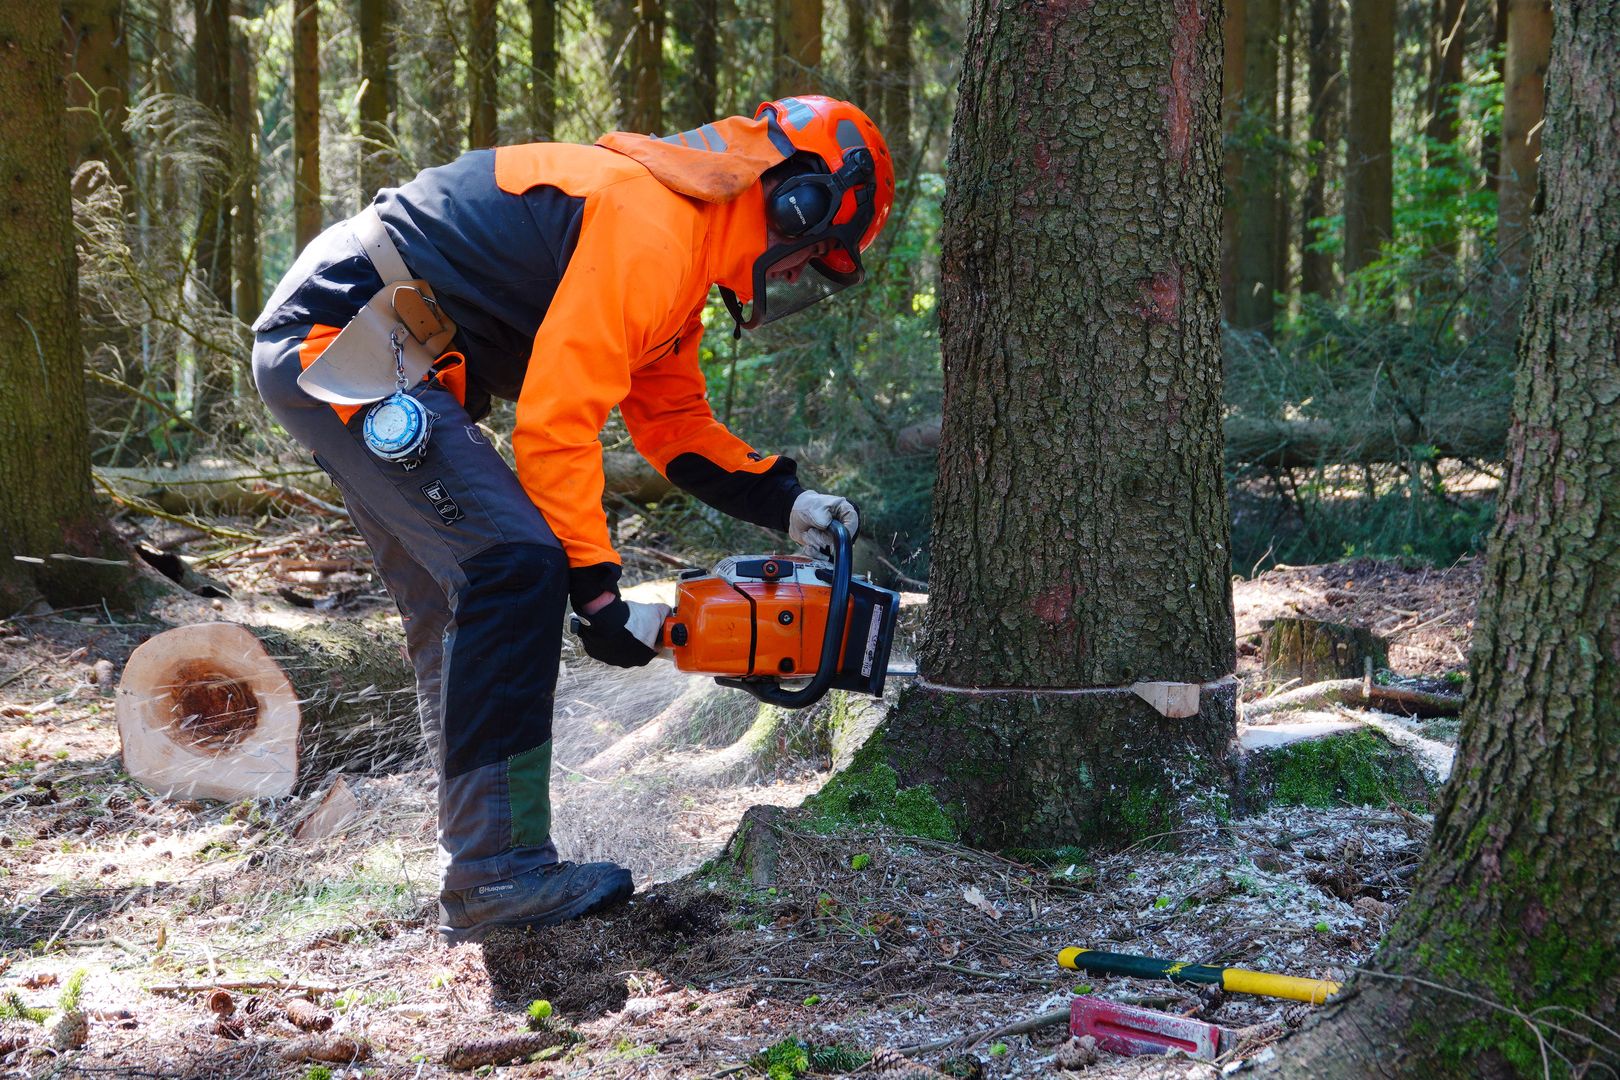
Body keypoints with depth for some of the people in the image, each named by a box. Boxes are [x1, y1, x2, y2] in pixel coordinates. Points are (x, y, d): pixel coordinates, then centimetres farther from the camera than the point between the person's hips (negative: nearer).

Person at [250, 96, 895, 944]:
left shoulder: (680, 245, 16)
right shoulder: (649, 224, -18)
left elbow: (674, 420, 22)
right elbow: (554, 423, -22)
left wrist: (786, 503, 10)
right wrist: (599, 593, -17)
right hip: (343, 341, -11)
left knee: (459, 607, 10)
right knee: (516, 565, -19)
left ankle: (477, 866, 13)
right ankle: (496, 877, -17)